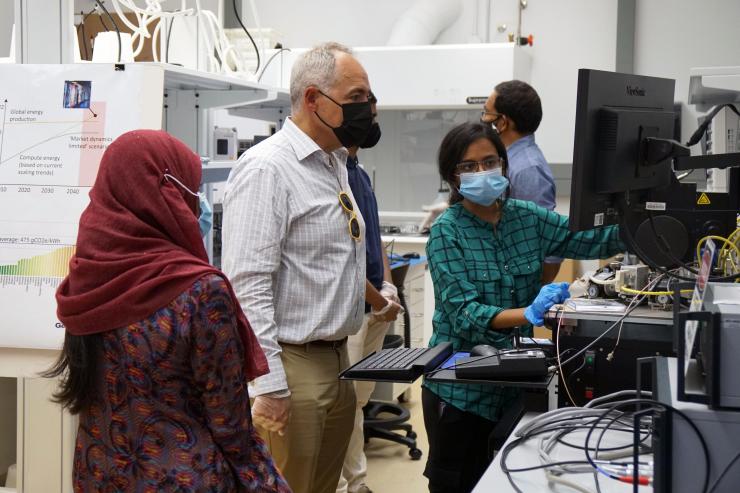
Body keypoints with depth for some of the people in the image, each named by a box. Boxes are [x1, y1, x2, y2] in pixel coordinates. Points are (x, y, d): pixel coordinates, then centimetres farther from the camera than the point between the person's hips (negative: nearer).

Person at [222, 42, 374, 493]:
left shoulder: (335, 164, 12)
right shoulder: (267, 169, -16)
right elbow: (248, 285, -22)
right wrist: (269, 384, -24)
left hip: (337, 359, 9)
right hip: (293, 365, -9)